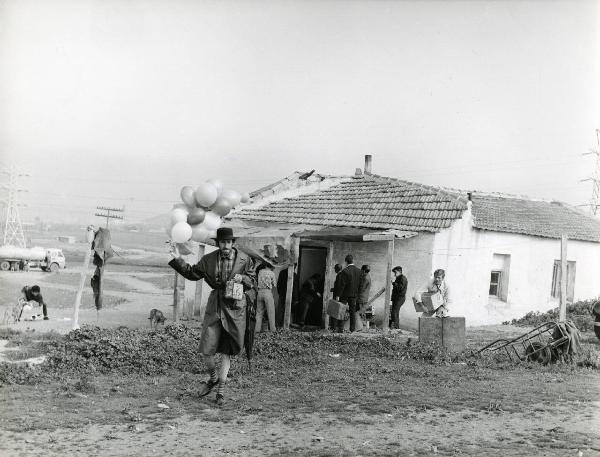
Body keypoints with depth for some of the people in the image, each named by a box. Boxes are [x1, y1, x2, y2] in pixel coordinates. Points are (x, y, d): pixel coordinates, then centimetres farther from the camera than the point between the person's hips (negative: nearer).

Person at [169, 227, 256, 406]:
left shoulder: (245, 260, -3)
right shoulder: (208, 260, 0)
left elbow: (252, 282, 7)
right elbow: (192, 273, 11)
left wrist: (242, 278, -15)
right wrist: (178, 260, 0)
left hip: (235, 308, -1)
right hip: (214, 307, 1)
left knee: (226, 351, 6)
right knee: (206, 350, -3)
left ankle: (221, 390, 18)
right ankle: (213, 378, 27)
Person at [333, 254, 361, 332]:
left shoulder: (345, 271, -18)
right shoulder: (359, 271, 1)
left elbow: (341, 284, -19)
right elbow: (359, 284, 7)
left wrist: (338, 295, -15)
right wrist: (356, 293, 16)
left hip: (345, 294, -5)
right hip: (354, 294, 5)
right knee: (353, 311, 12)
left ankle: (341, 328, 4)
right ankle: (352, 329, 15)